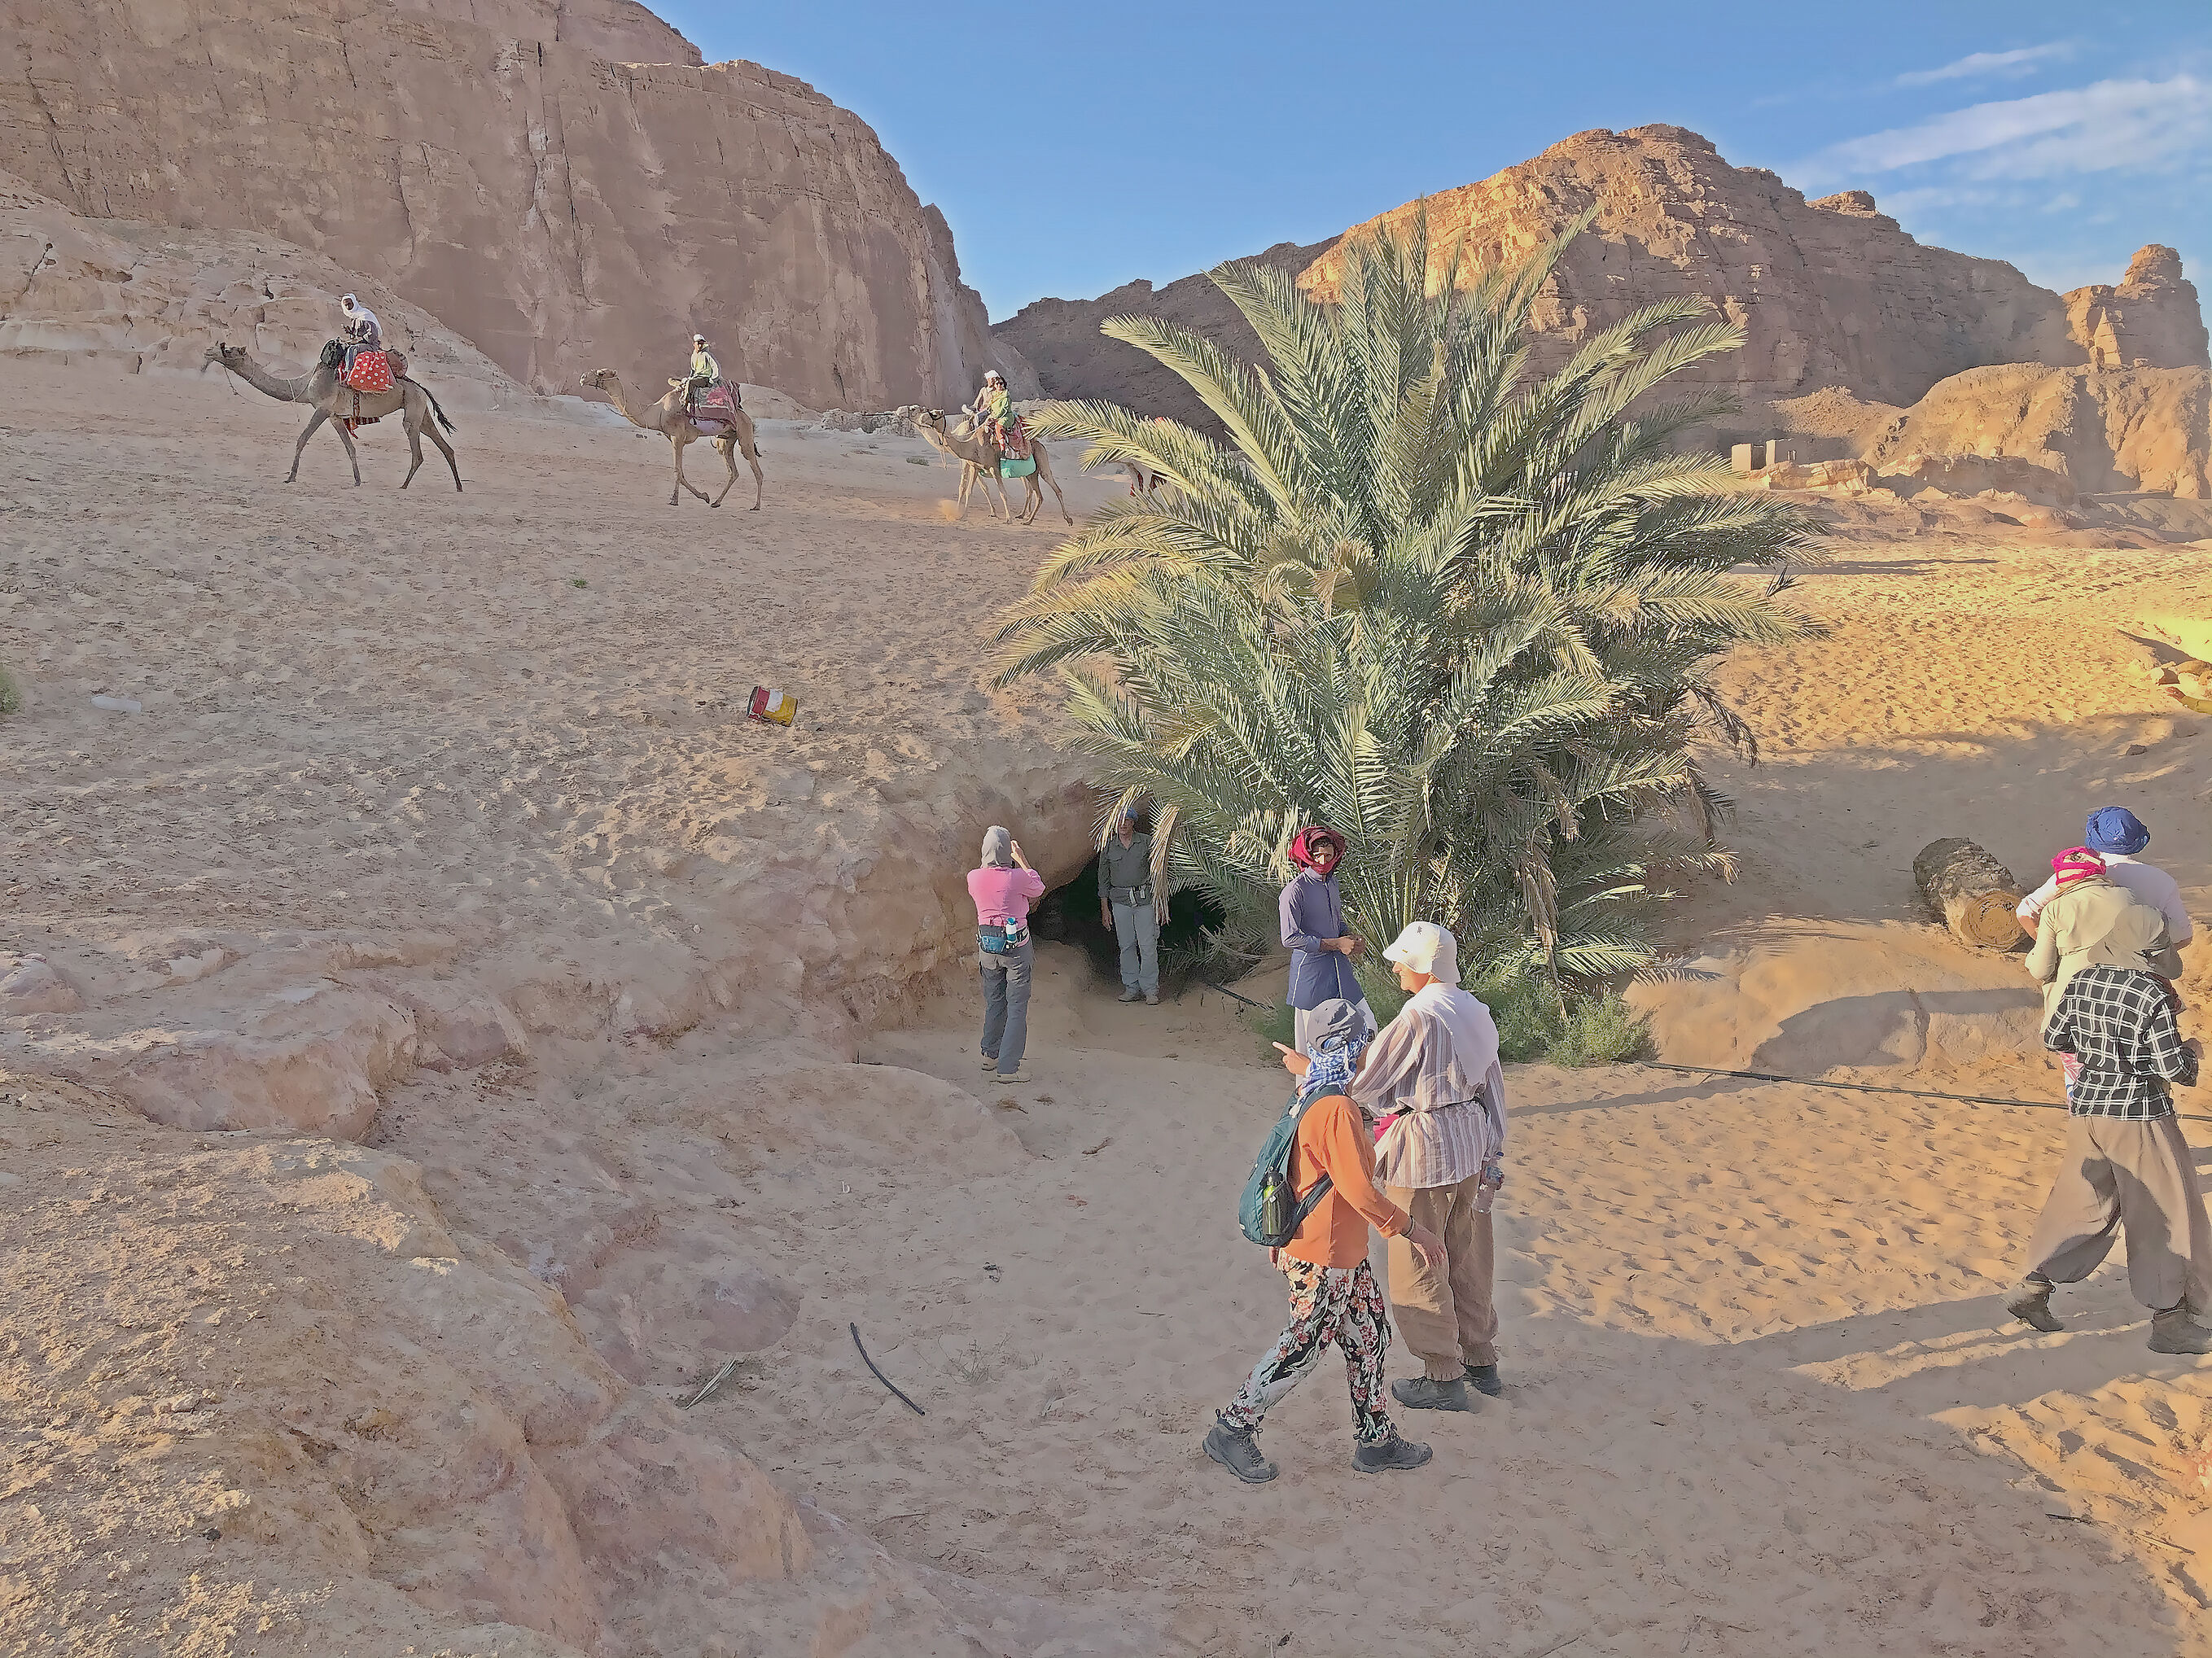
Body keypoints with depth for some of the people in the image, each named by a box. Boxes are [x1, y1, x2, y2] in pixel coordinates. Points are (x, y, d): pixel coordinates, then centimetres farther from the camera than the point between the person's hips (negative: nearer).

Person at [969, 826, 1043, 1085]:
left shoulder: (974, 878, -6)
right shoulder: (1017, 877, -18)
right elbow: (1039, 889, 5)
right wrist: (1020, 858, 10)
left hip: (987, 945, 5)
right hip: (1016, 946, -5)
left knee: (994, 1002, 20)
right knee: (1017, 1007, 2)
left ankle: (990, 1055, 31)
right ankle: (1008, 1067, 0)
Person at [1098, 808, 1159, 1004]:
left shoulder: (1147, 842, 0)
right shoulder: (1108, 846, 4)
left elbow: (1156, 872, 4)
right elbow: (1103, 878, 9)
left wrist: (1158, 901, 0)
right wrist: (1104, 908, 6)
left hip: (1144, 899, -2)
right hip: (1120, 901, 2)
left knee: (1148, 946, -5)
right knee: (1126, 946, 5)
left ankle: (1150, 989, 3)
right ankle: (1131, 987, 14)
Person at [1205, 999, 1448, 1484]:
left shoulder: (1313, 1095, 5)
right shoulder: (1338, 1108, -26)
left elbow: (1297, 1168, 14)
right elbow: (1357, 1189, -28)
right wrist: (1411, 1231, -20)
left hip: (1345, 1252, 10)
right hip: (1325, 1258, -10)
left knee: (1370, 1337, 16)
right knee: (1302, 1349, 4)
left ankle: (1376, 1441, 28)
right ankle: (1232, 1430, 16)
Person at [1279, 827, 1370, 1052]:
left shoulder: (1331, 882, 9)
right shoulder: (1295, 890, -16)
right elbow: (1290, 939, -20)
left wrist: (1349, 940, 1)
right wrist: (1335, 944, -18)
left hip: (1338, 966, 7)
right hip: (1311, 970, -7)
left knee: (1366, 1025, 7)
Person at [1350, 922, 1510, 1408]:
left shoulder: (1418, 1017, -21)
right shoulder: (1476, 1012, 5)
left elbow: (1365, 1083, -15)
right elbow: (1494, 1089, 10)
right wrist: (1494, 1155, 18)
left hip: (1424, 1150, -8)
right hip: (1471, 1141, 8)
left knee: (1420, 1267, 6)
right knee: (1468, 1257, 20)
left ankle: (1444, 1378, 15)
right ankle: (1481, 1361, 32)